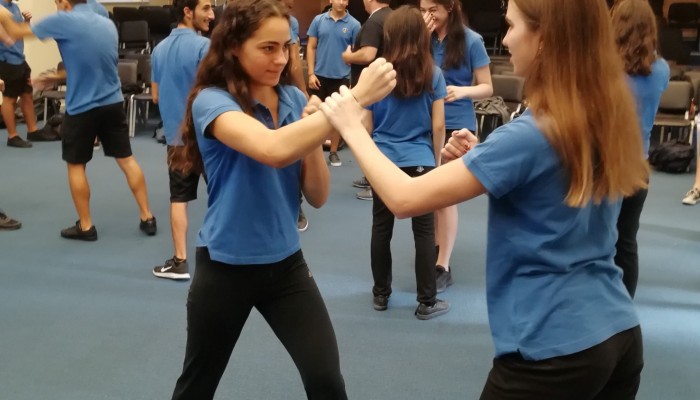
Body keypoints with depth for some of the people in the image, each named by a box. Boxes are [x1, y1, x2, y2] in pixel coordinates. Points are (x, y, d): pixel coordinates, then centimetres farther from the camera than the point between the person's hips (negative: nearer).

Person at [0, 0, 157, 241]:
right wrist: (58, 77, 25)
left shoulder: (63, 21, -11)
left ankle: (85, 226, 17)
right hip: (113, 103, 5)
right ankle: (147, 218, 15)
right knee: (126, 160, 12)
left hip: (81, 108, -5)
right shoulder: (109, 25, 8)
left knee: (76, 166, 11)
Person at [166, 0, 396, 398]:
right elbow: (274, 150, -38)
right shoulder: (212, 102, -16)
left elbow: (318, 196, -1)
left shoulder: (294, 99, -1)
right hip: (225, 268, -3)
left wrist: (314, 137, -18)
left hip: (286, 264, 4)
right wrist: (355, 97, -38)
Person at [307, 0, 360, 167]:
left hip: (341, 77, -1)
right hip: (319, 75, 1)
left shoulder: (354, 24, -3)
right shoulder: (318, 20, 1)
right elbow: (311, 47, 3)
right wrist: (311, 73, -4)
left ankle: (333, 152, 20)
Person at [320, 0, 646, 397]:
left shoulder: (530, 135, -21)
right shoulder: (609, 119, 1)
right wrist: (480, 159, 0)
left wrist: (352, 126, -7)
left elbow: (404, 199, -20)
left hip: (554, 350, -8)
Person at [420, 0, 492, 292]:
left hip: (457, 127, -4)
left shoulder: (471, 41, -8)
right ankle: (435, 245, 35)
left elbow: (487, 87, -6)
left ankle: (443, 266, 1)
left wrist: (463, 91, -26)